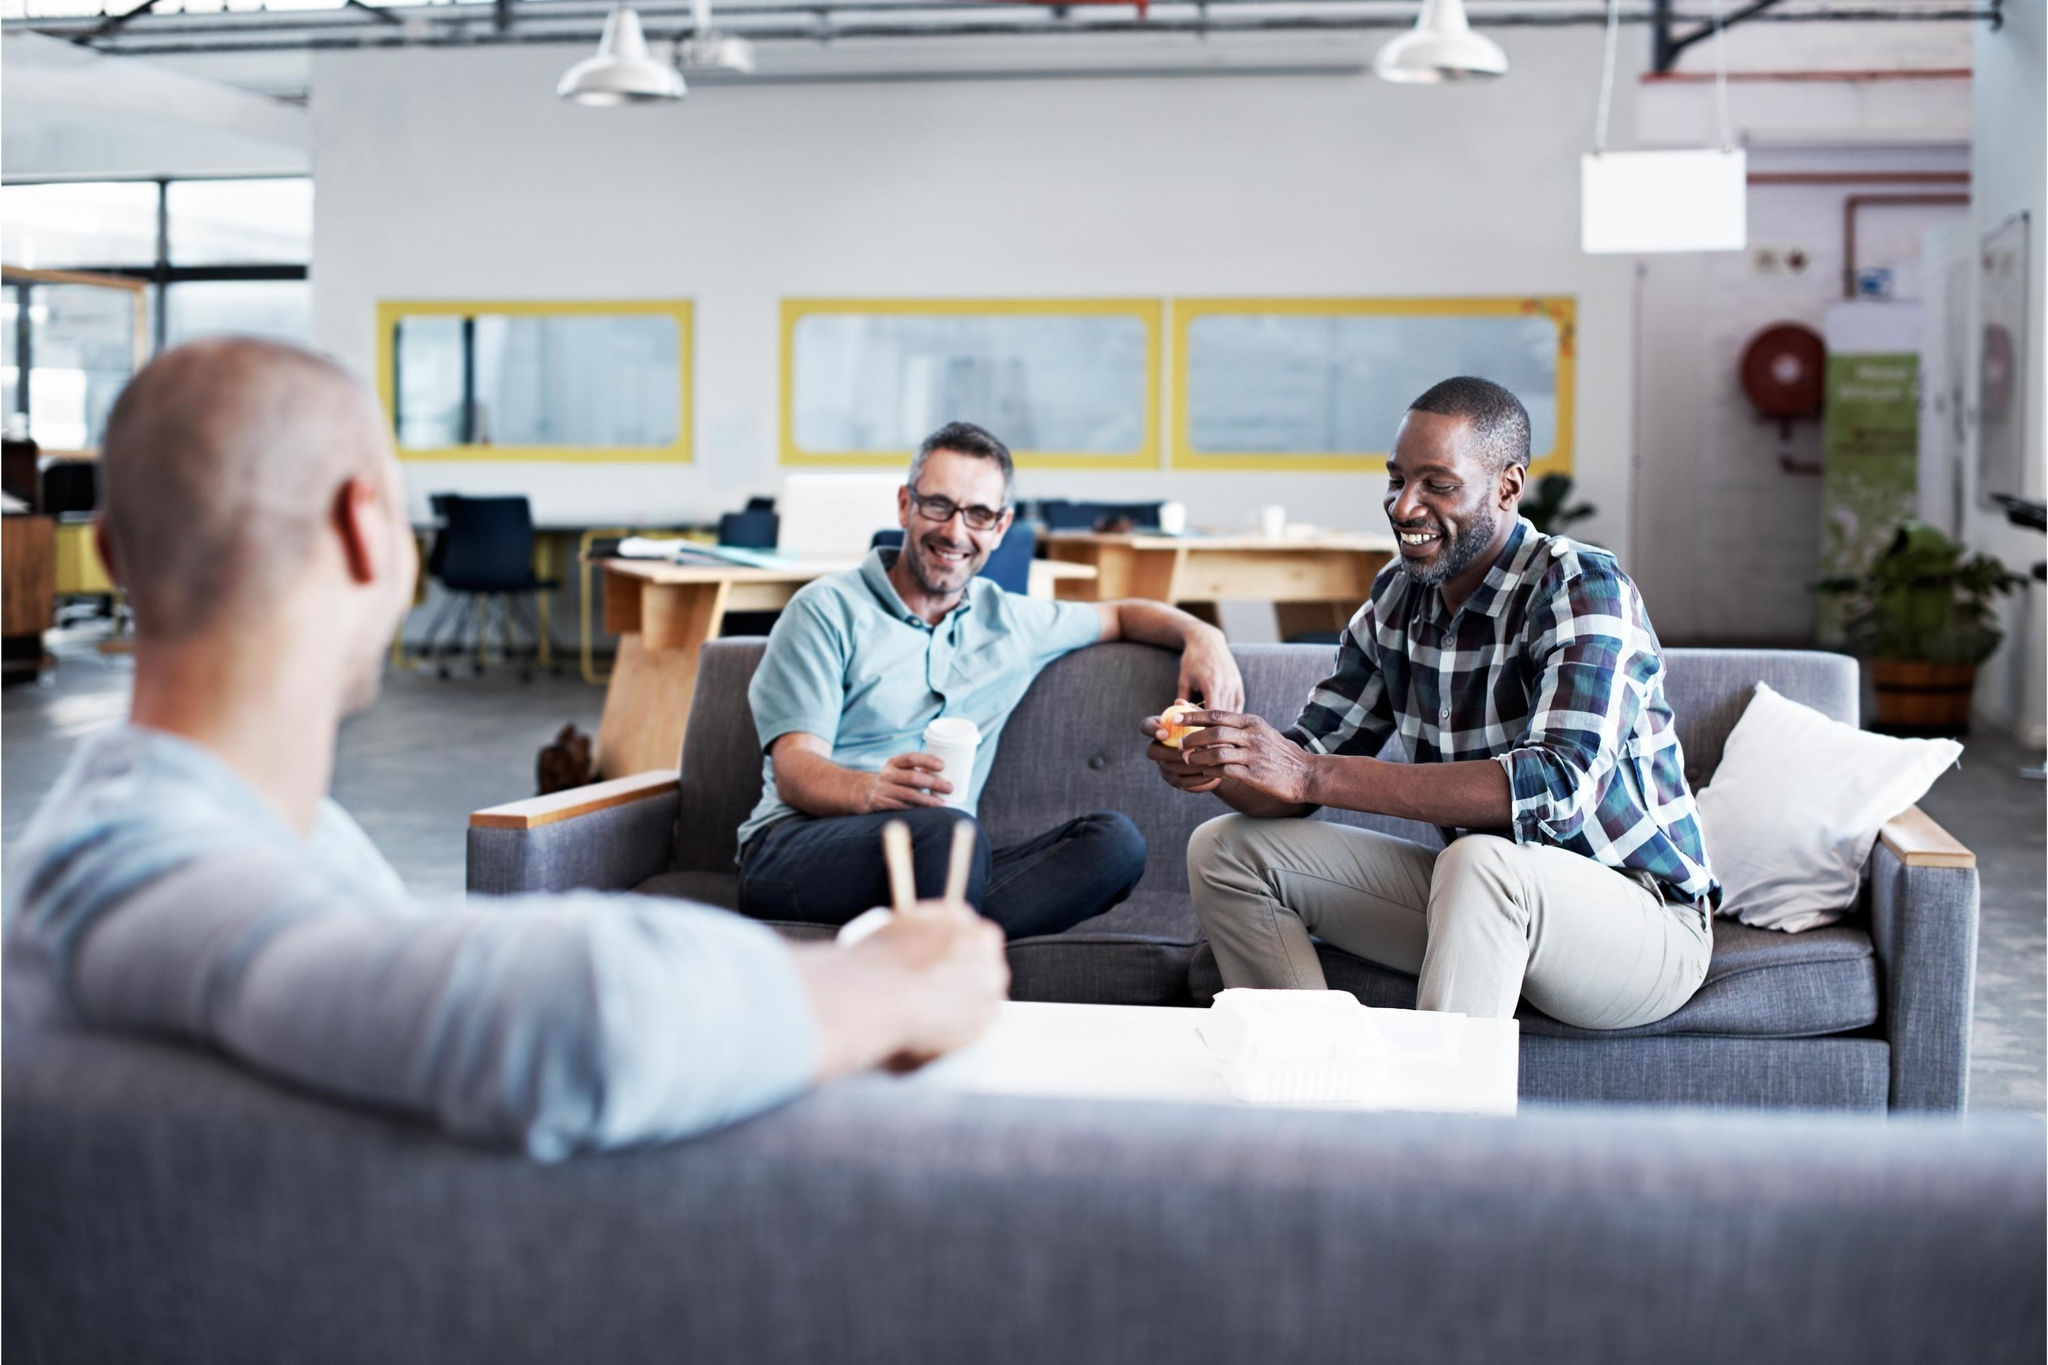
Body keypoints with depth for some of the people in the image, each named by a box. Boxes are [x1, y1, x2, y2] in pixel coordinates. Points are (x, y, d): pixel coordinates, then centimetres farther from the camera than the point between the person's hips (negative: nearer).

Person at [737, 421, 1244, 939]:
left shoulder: (1008, 622, 22)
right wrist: (872, 790, -31)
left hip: (938, 859, 6)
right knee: (942, 830, -39)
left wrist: (1200, 634, 16)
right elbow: (794, 771, -7)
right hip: (795, 847, -5)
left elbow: (1121, 614, 39)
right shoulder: (828, 610, 4)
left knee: (1115, 839, -23)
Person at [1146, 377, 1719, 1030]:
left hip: (1644, 919, -7)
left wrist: (1310, 774, -37)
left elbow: (1560, 787, -34)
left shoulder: (1582, 588, -19)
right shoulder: (1397, 596, 3)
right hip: (1487, 902, 7)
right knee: (1226, 850, 0)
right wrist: (1213, 767, -20)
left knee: (1482, 860, -39)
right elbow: (1311, 754, 5)